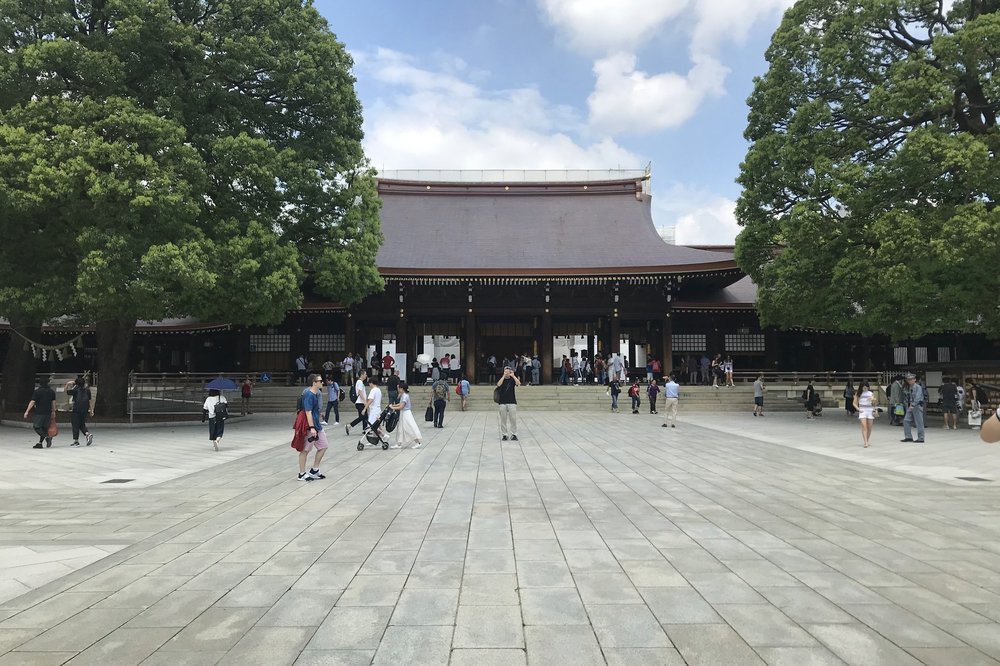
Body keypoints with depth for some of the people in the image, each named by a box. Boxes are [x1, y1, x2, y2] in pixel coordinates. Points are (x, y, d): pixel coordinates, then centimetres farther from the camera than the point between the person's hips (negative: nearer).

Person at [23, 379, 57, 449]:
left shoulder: (37, 391, -6)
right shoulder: (52, 392, 8)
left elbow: (32, 402, -8)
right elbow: (53, 402, 10)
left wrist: (27, 411, -4)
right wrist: (53, 412, 17)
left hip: (38, 412, -5)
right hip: (48, 413, 5)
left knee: (36, 427, 0)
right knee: (44, 427, 9)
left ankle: (47, 437, -20)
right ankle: (40, 443, 9)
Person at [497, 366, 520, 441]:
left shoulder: (512, 379, 6)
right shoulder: (502, 379, 7)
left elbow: (518, 383, -14)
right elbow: (498, 384, -16)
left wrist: (513, 375, -11)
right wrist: (503, 376, -14)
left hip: (512, 402, 0)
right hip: (503, 403, 1)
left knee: (513, 419, -2)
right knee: (503, 419, 2)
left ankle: (513, 434, 5)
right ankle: (504, 435, 9)